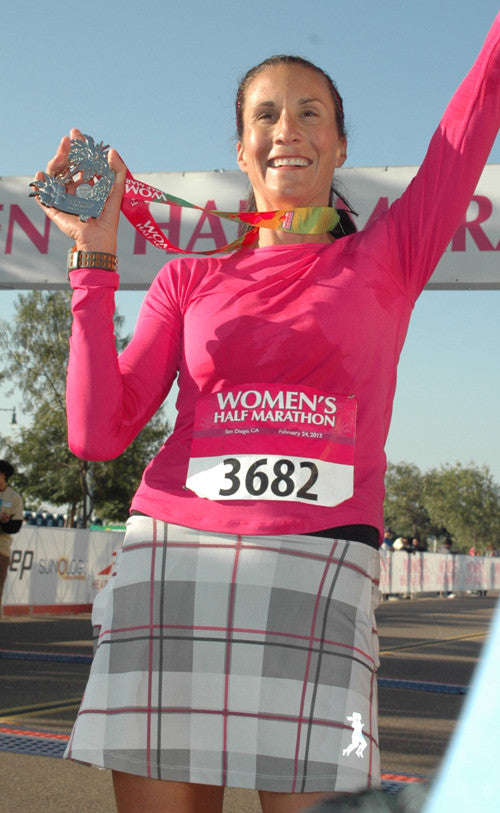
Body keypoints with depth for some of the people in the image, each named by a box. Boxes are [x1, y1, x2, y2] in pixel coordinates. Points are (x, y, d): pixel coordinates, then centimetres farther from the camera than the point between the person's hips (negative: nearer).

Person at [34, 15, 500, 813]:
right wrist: (95, 256, 5)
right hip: (171, 558, 2)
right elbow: (97, 434, 7)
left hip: (318, 567, -1)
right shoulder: (189, 279, 17)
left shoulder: (386, 258, 14)